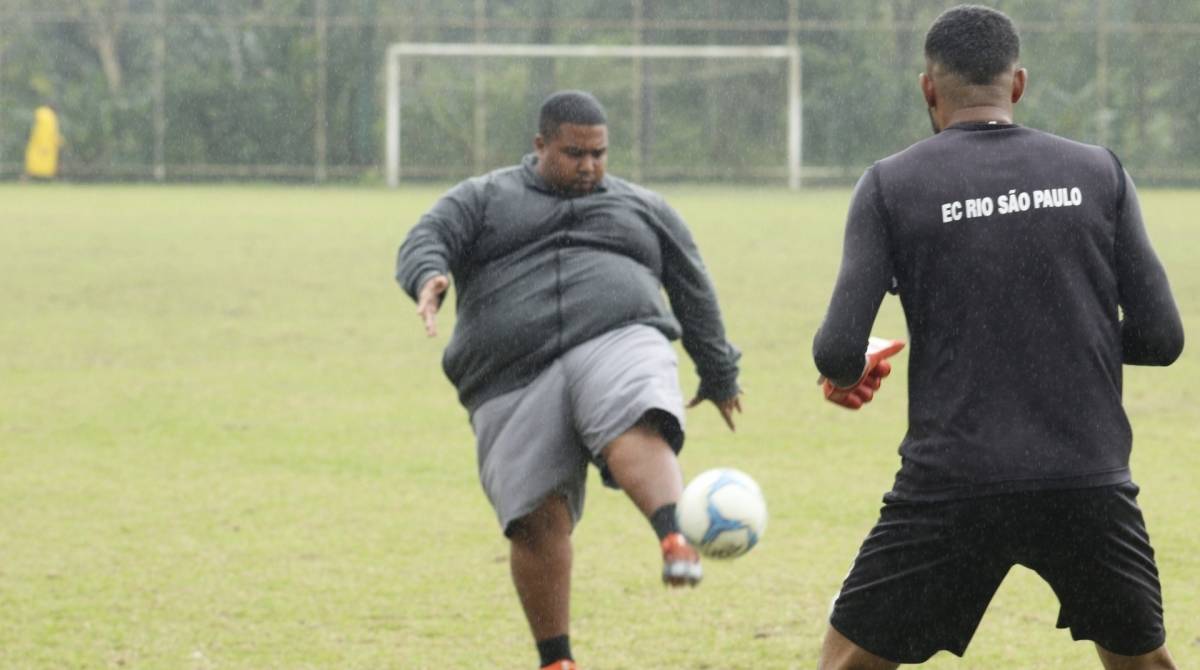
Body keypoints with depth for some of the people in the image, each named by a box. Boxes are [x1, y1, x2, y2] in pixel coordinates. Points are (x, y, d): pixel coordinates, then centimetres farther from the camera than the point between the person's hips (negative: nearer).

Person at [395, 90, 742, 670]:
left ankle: (676, 544, -59)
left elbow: (694, 294, 30)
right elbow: (424, 243, 1)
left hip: (617, 345, -1)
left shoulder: (643, 209, 23)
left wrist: (719, 377, 33)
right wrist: (430, 278, -22)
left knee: (637, 431, -34)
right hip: (516, 382, 1)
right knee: (537, 521, -9)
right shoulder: (482, 200, 17)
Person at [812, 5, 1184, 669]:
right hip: (1090, 482, 2)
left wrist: (844, 372, 18)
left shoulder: (890, 184, 0)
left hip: (951, 484, -2)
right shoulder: (1098, 172, 5)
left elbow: (840, 351, -6)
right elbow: (1159, 336, 3)